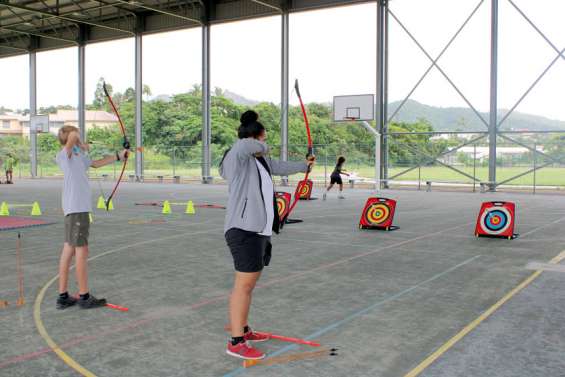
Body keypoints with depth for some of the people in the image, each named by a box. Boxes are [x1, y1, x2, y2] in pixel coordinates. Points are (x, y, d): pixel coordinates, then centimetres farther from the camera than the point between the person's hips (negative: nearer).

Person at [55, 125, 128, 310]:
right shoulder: (64, 155, -9)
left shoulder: (77, 156, 16)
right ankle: (84, 296, 4)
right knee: (81, 251, -3)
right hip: (77, 208, -9)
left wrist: (118, 156, 36)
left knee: (68, 250, 9)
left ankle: (63, 296, 15)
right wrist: (81, 145, -6)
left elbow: (96, 163, 32)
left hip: (77, 208, 9)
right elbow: (72, 135, -26)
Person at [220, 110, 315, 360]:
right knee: (244, 285, -9)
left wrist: (303, 166, 48)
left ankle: (243, 330, 30)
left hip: (258, 231, 10)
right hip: (244, 230, -10)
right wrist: (262, 148, -12)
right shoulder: (237, 159, -11)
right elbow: (244, 145, -34)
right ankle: (236, 343, -5)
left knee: (250, 282, 17)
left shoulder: (260, 161, 16)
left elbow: (281, 167, 33)